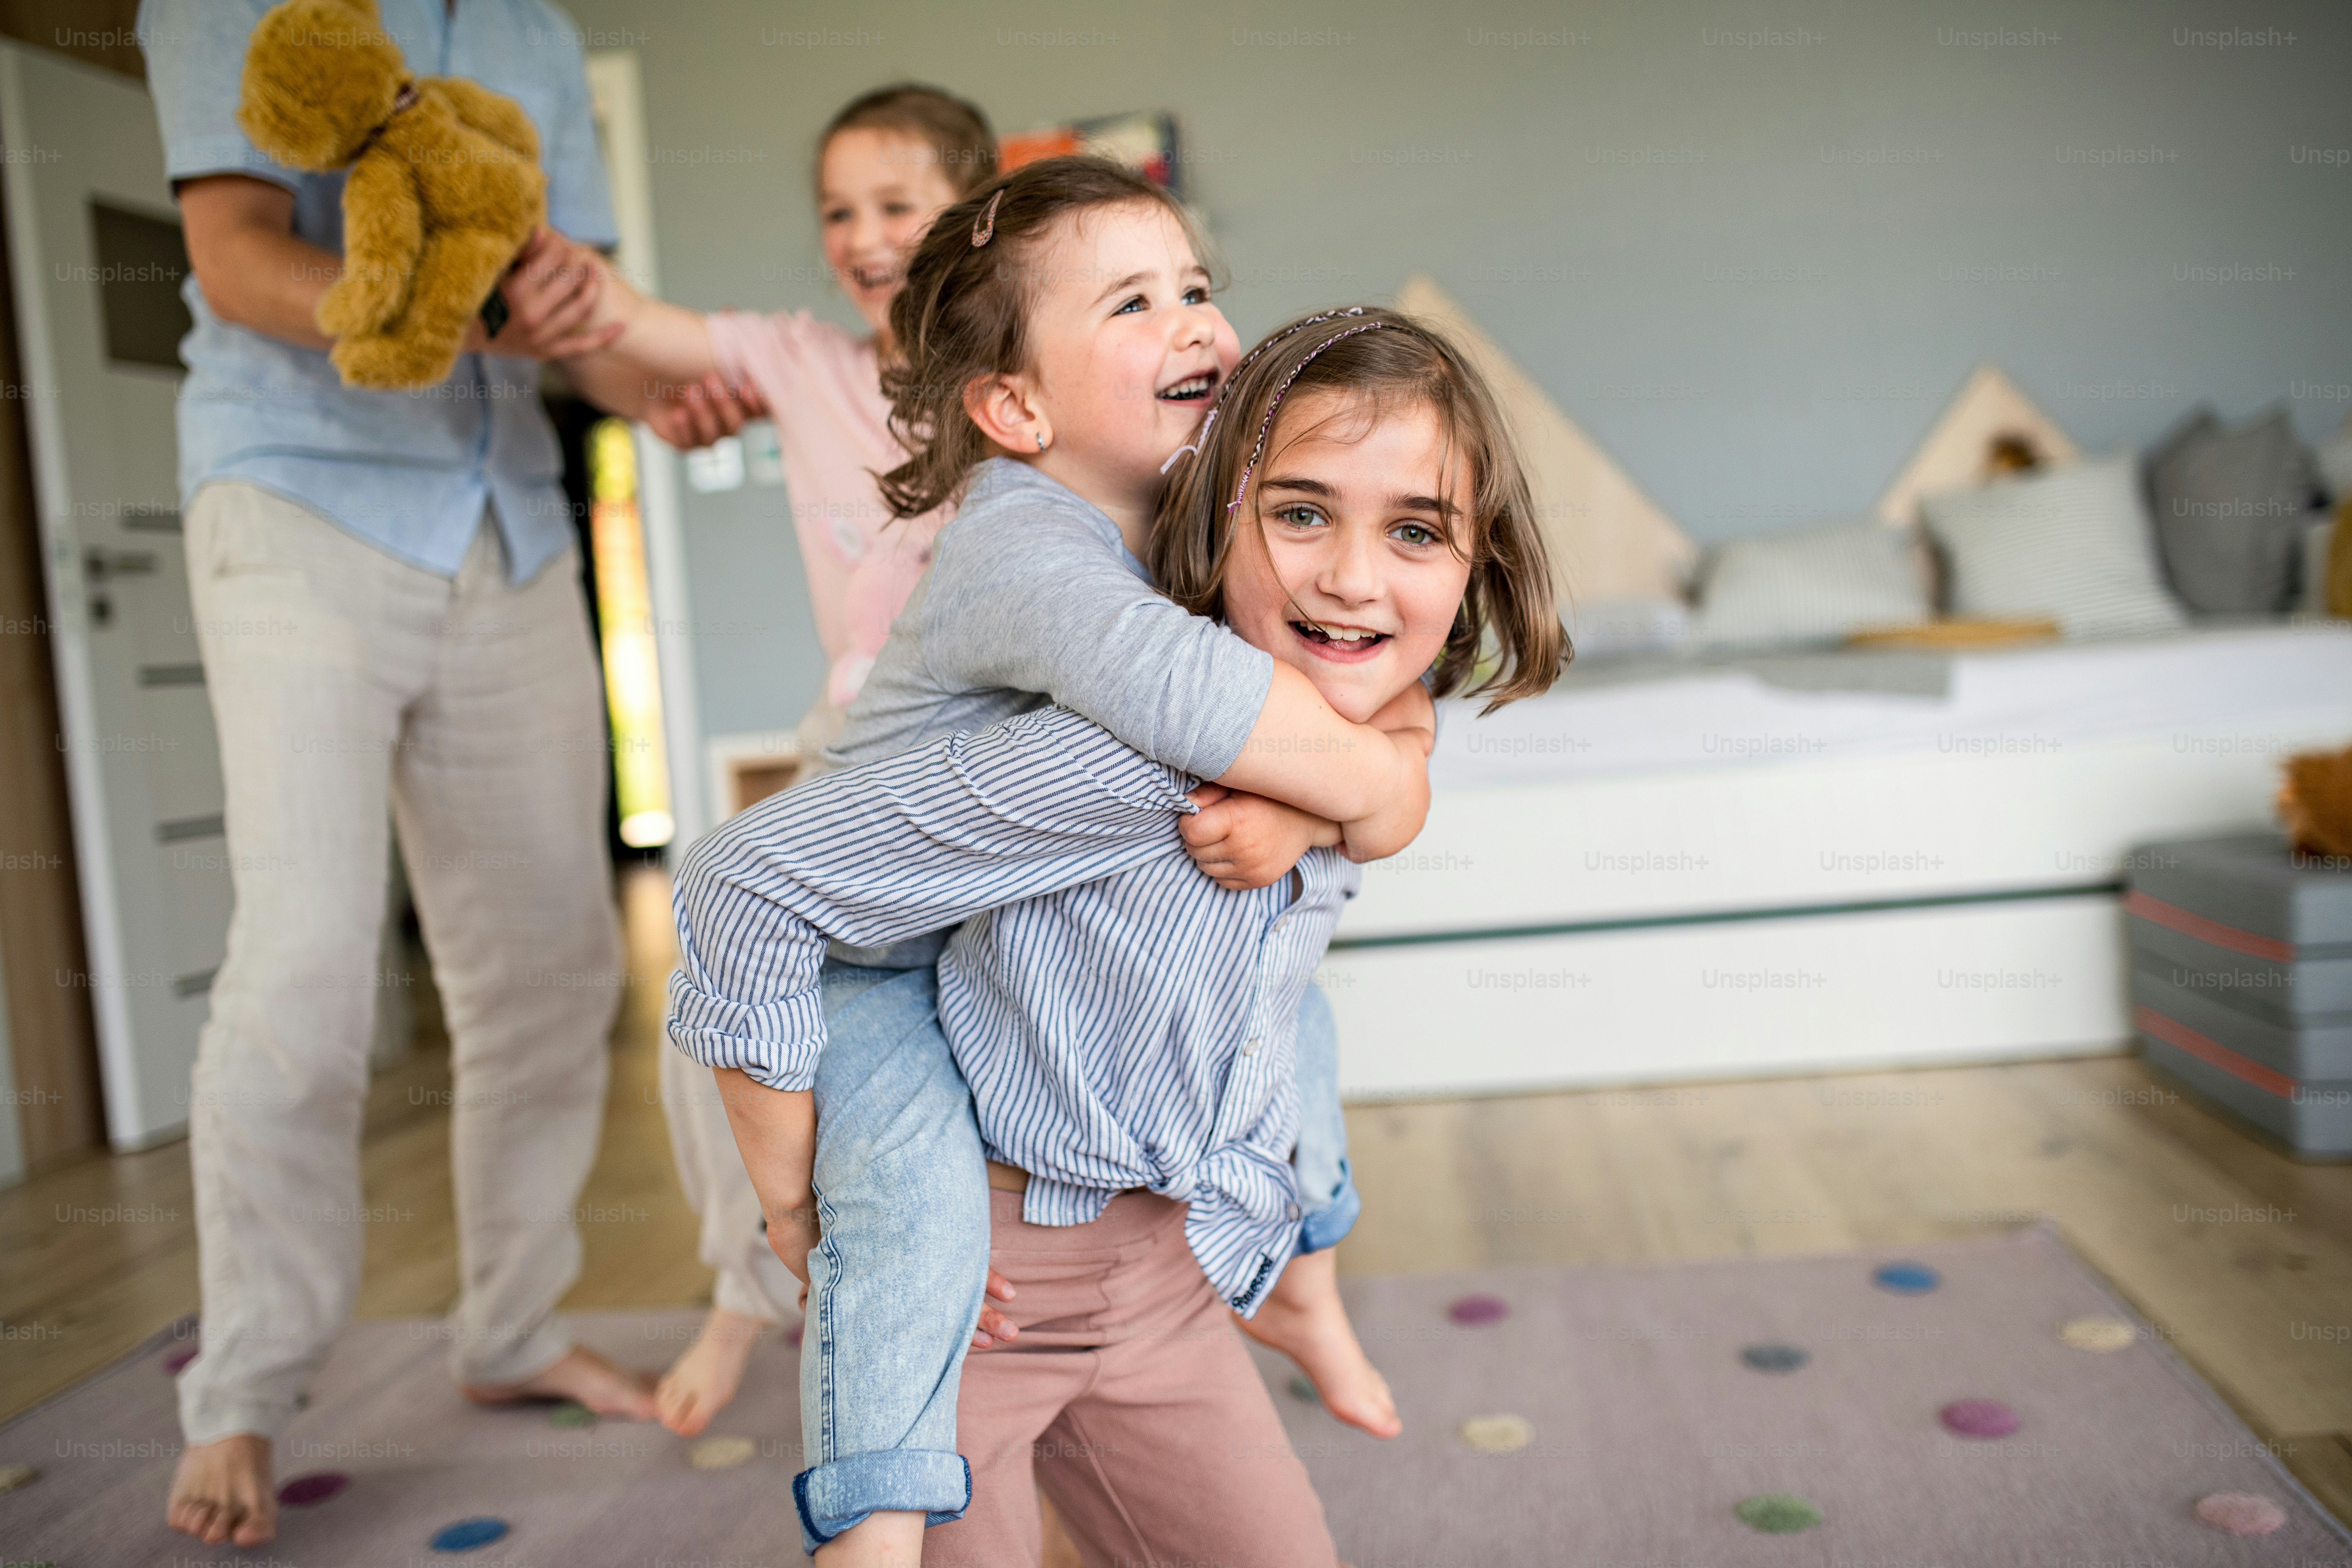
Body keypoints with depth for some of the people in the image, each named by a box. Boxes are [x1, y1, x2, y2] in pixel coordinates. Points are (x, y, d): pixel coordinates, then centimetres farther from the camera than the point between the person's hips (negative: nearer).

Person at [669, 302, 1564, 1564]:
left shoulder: (1374, 755, -7)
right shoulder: (1130, 754, -32)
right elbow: (752, 879, -28)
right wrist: (797, 1204, -20)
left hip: (1165, 1283, 7)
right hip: (968, 1273, -6)